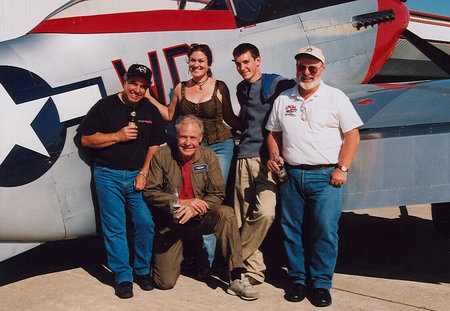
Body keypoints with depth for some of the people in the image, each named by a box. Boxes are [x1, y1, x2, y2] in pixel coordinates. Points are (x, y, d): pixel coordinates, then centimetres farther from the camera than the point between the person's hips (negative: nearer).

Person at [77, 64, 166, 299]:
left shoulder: (151, 111, 10)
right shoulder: (105, 106, 1)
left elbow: (155, 146, 11)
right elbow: (86, 139, -1)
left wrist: (144, 173, -2)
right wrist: (118, 136, -12)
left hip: (138, 175, 2)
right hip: (108, 176, -2)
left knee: (146, 223, -5)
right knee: (114, 227, -1)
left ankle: (142, 270, 15)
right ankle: (122, 276, 10)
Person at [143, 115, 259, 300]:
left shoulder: (208, 157, -1)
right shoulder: (161, 156, -6)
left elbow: (218, 194, -6)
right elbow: (150, 192, -8)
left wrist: (194, 209, -24)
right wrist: (181, 202, -21)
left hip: (198, 219, 2)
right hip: (169, 222, -1)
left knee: (225, 213, -31)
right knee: (165, 282, -12)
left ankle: (237, 278, -26)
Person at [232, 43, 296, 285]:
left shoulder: (277, 84, -2)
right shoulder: (241, 89, 20)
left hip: (268, 158, -6)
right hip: (245, 156, 6)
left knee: (265, 211, -21)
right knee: (242, 216, 2)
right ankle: (253, 268, 13)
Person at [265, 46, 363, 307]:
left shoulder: (336, 97, 3)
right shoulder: (284, 99, 14)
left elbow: (352, 135, 0)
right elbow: (274, 133, 20)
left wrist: (342, 169, -8)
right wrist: (274, 156, 1)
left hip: (325, 176, -3)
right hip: (291, 175, 3)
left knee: (325, 231, -5)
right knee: (293, 229, 6)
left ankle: (321, 283, 8)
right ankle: (298, 279, 20)